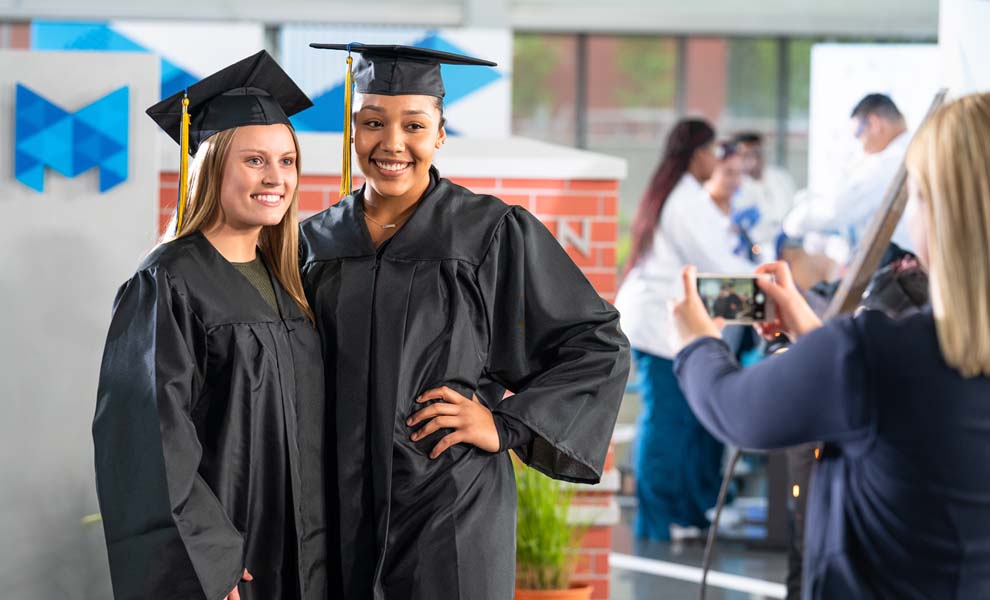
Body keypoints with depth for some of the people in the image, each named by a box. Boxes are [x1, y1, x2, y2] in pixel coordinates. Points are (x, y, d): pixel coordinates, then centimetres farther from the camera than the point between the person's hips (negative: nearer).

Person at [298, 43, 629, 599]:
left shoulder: (493, 234, -4)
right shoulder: (317, 241, 7)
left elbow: (598, 346, -1)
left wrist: (506, 425, -8)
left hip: (450, 514, -3)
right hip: (340, 512, 4)